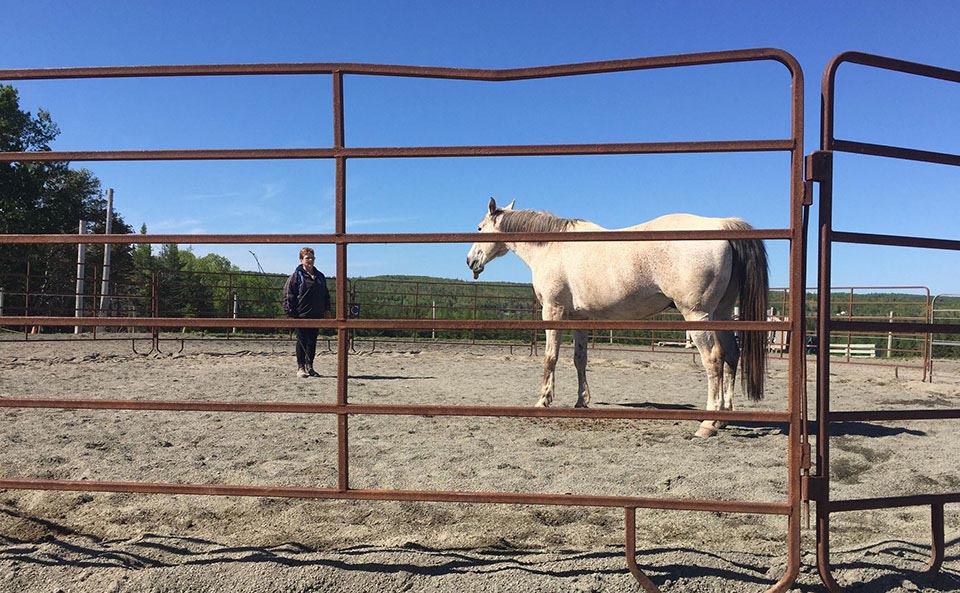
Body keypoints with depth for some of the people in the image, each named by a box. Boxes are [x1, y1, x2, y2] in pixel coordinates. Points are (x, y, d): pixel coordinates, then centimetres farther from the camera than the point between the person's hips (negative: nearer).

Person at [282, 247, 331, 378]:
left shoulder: (320, 276, 14)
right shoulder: (296, 276, -4)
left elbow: (325, 295, 23)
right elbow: (288, 295, -7)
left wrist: (326, 308, 14)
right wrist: (290, 312, -13)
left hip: (316, 315, 5)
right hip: (301, 315, -5)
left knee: (312, 341, 9)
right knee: (302, 341, 0)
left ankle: (310, 367, 19)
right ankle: (300, 367, 7)